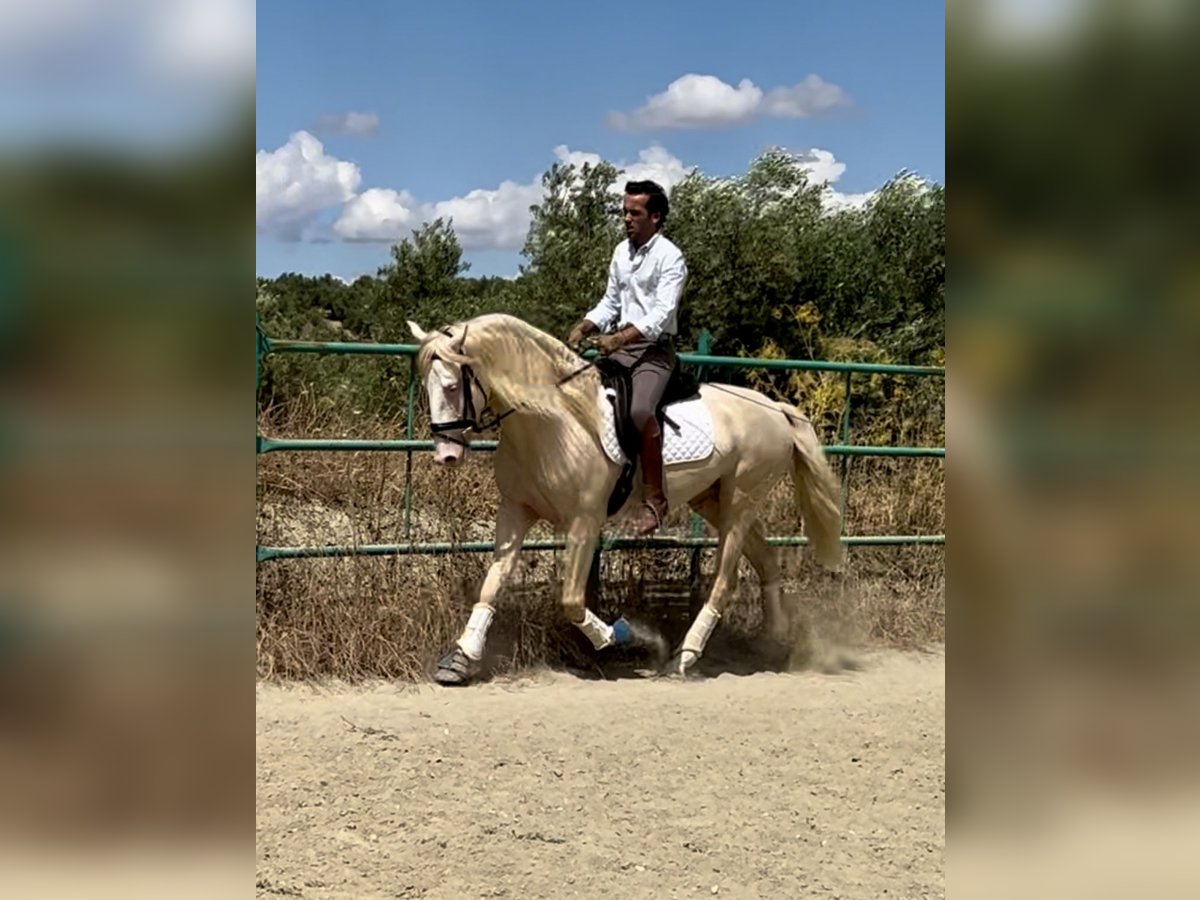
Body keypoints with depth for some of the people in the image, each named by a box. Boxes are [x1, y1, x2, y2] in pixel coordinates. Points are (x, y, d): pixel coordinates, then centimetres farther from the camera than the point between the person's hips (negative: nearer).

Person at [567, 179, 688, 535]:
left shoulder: (670, 258, -10)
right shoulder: (622, 251, 12)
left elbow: (662, 313, -20)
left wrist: (620, 337, -31)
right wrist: (584, 327, 0)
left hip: (653, 349, -8)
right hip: (619, 345, 8)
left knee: (640, 410, -31)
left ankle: (654, 497, -22)